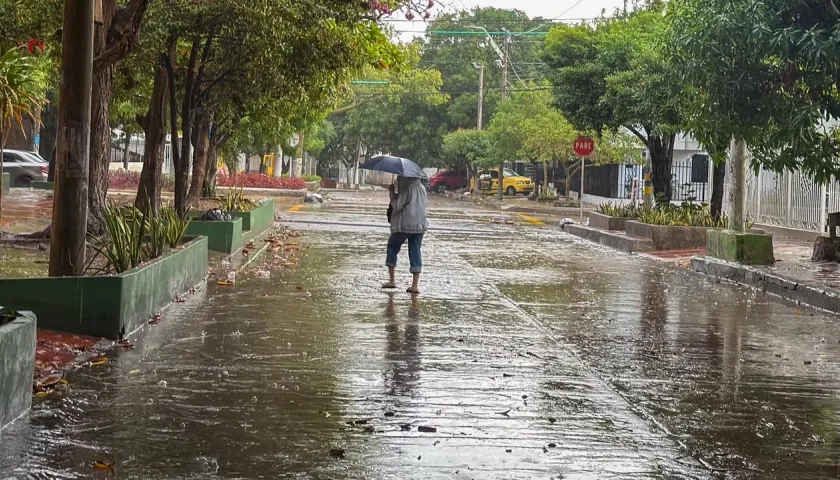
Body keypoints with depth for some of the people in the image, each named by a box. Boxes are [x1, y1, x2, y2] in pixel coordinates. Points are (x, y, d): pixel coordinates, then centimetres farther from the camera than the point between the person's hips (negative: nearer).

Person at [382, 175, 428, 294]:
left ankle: (392, 280, 8)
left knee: (392, 247, 12)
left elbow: (397, 205, -15)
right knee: (416, 252, 6)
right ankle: (415, 285, 0)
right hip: (420, 225, 6)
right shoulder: (422, 188, 8)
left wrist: (392, 192, -3)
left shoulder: (407, 189, -13)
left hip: (404, 225, -6)